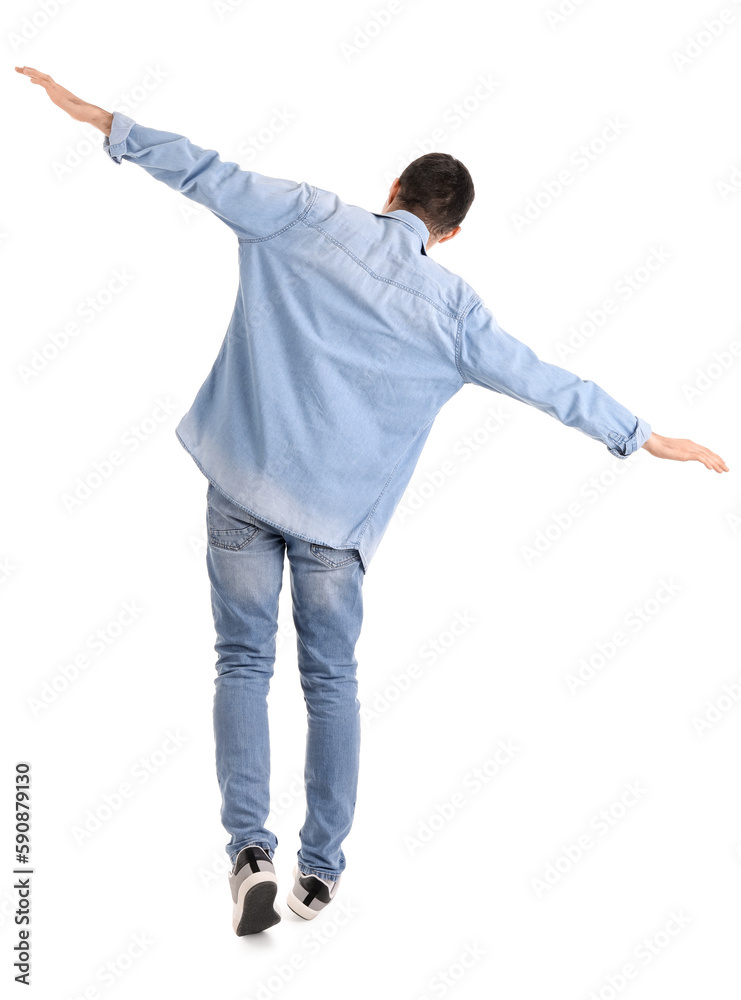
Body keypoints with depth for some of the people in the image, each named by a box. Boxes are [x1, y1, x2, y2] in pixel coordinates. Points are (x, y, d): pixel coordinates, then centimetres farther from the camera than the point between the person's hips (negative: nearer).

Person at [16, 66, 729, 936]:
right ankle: (320, 870, 16)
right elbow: (547, 384, 6)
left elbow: (206, 172, 1)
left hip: (244, 483, 0)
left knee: (243, 662, 7)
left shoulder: (310, 219, 1)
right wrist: (646, 438, 16)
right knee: (331, 680, 12)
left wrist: (100, 119, 11)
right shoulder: (452, 308, 1)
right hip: (337, 511, 0)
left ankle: (249, 847, -6)